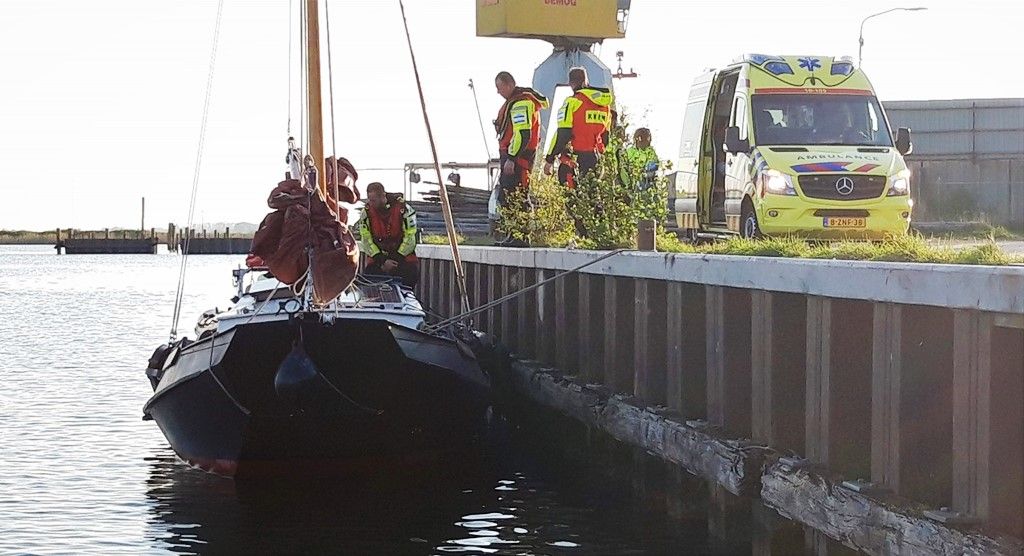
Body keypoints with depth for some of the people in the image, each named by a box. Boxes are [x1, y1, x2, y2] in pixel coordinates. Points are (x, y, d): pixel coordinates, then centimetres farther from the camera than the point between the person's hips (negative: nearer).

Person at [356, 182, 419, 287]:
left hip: (403, 256, -3)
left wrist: (396, 260, -15)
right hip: (378, 258, 3)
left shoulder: (403, 209, -13)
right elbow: (365, 239, -3)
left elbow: (410, 237, -11)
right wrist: (382, 261, -13)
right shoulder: (367, 211, -3)